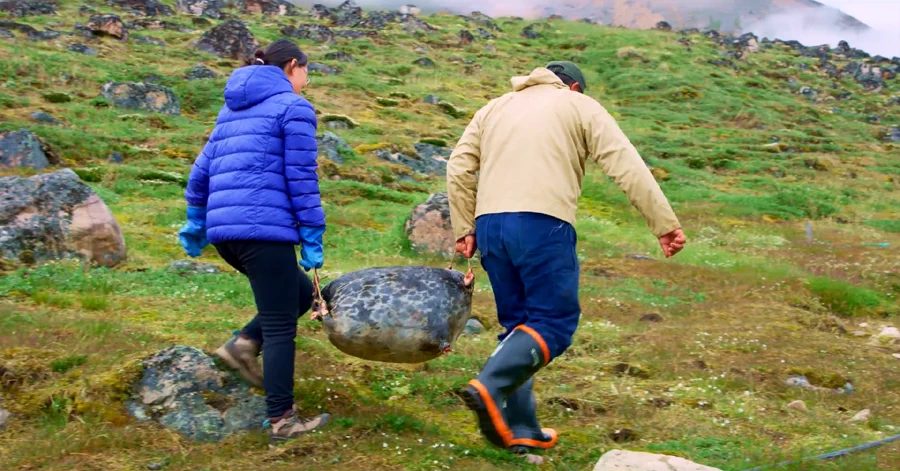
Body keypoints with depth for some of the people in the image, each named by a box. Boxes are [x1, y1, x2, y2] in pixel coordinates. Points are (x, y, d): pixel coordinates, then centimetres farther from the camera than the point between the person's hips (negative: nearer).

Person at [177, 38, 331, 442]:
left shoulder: (233, 109, 22)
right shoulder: (294, 107, -1)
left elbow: (201, 171, 21)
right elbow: (301, 179, -7)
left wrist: (195, 225, 26)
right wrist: (312, 239, -5)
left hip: (225, 230, 8)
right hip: (264, 228, -8)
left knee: (300, 293, 21)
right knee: (280, 325, 0)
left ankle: (245, 344, 3)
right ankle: (282, 420, 3)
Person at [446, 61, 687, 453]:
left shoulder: (495, 107, 26)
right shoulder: (580, 107, 13)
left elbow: (459, 168, 15)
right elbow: (628, 167, 2)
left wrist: (464, 229, 15)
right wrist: (665, 225, -1)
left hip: (489, 223, 5)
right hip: (542, 224, -5)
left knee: (519, 324, 14)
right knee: (554, 321, 3)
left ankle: (520, 431, 12)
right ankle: (490, 388, -18)